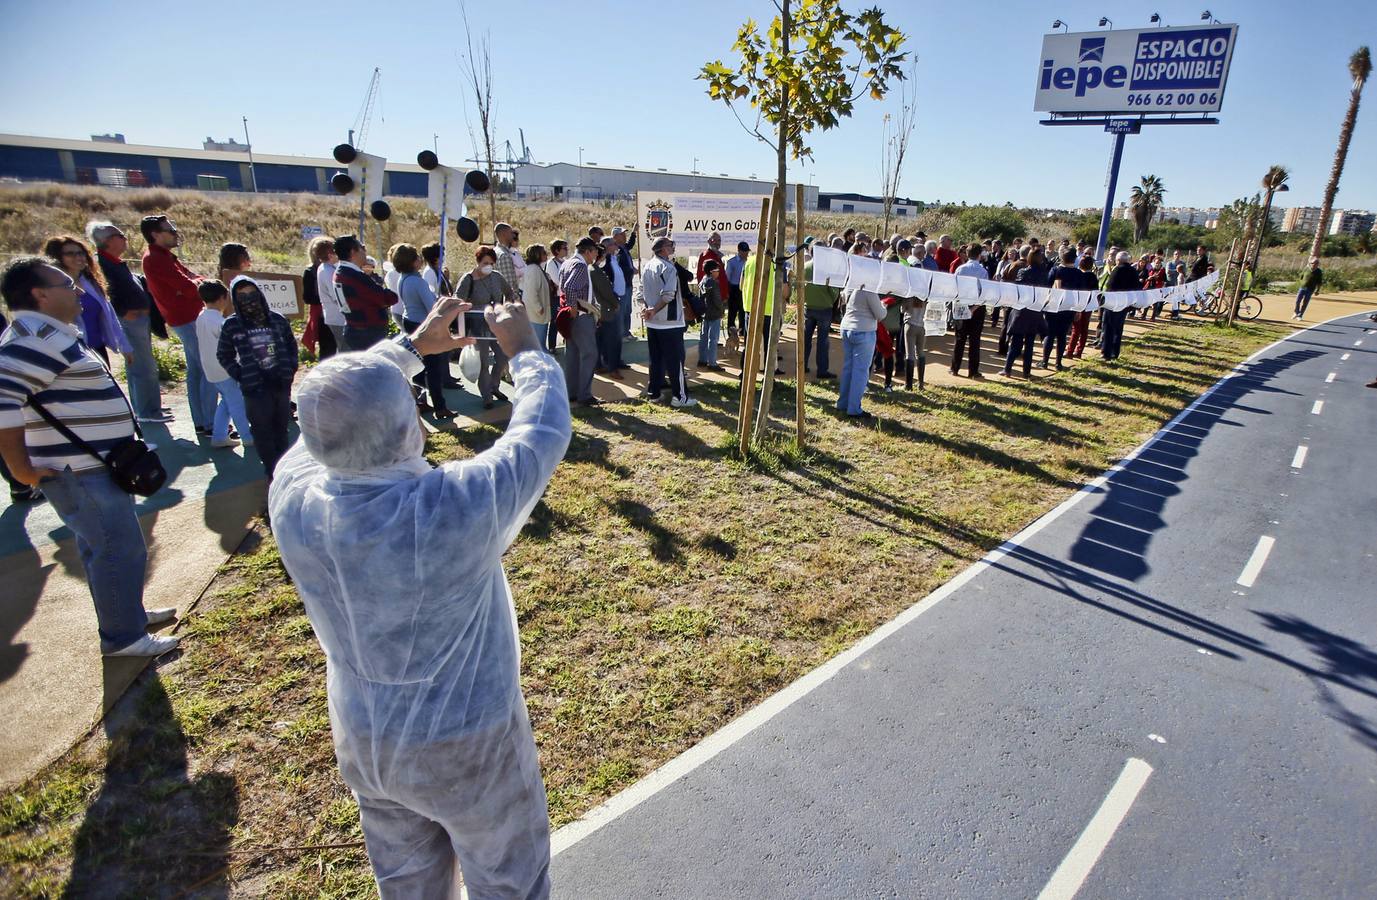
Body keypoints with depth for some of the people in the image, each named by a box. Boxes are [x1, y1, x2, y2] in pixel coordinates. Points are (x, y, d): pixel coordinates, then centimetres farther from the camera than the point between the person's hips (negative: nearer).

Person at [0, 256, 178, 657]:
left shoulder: (53, 334, 14)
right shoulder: (37, 338, -19)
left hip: (92, 466, 11)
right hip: (80, 473, -10)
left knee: (100, 546, 21)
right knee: (121, 550, -3)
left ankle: (128, 612, 36)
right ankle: (123, 637, 9)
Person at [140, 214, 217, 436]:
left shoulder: (163, 256, 15)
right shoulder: (156, 259, -16)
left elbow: (190, 277, 15)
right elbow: (189, 288, -20)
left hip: (188, 318, 10)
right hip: (188, 320, -10)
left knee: (195, 371, 12)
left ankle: (200, 423, 18)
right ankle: (209, 425, -6)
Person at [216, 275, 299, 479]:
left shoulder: (277, 320, 2)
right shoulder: (231, 325, -3)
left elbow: (291, 345, 15)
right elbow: (224, 356, 5)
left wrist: (291, 369, 4)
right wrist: (241, 376, -5)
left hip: (282, 384, 2)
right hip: (255, 388, -2)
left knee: (282, 427, 13)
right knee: (263, 431, 3)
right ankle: (272, 472, 14)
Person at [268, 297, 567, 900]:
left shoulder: (292, 494, -22)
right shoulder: (458, 507, -37)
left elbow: (339, 413, -1)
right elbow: (544, 431, -20)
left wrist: (412, 346, 9)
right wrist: (524, 349, -4)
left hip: (361, 743, 5)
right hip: (464, 747, -5)